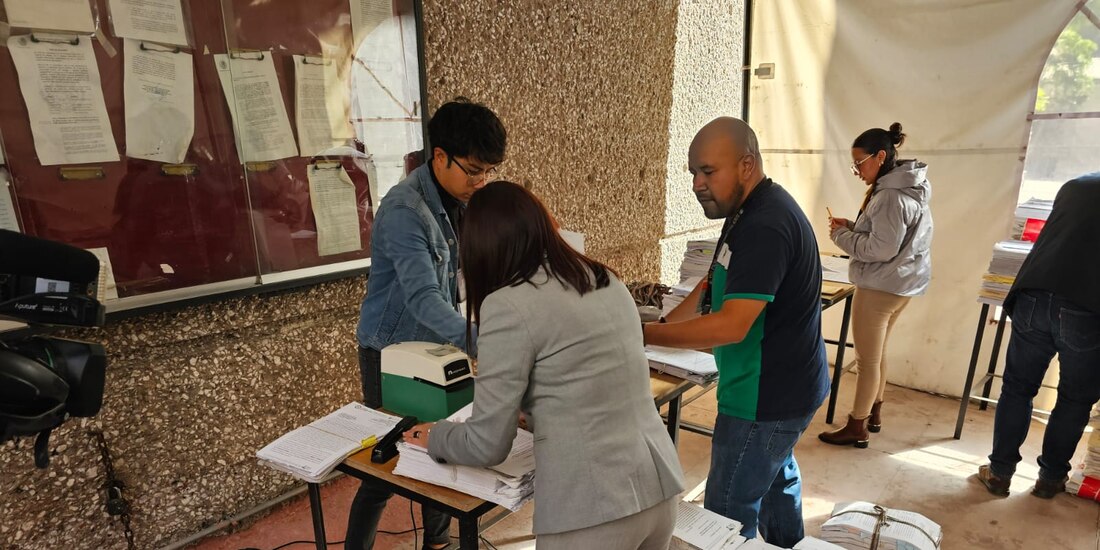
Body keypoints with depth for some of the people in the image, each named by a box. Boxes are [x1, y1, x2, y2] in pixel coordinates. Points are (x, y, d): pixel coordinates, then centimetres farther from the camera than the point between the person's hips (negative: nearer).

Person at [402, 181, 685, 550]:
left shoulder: (507, 304, -14)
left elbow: (488, 445, -8)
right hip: (659, 487, 7)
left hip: (593, 509, -7)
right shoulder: (605, 280, 7)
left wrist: (435, 437, 12)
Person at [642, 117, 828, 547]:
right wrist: (662, 326, -1)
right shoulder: (752, 211, 7)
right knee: (776, 478, 29)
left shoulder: (765, 226, -27)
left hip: (766, 397, -11)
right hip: (781, 386, 11)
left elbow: (731, 325, -32)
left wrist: (643, 335, -27)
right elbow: (715, 285, 10)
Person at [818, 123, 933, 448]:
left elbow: (882, 248, -25)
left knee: (867, 360, 1)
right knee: (877, 355, 21)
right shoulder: (905, 188, 11)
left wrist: (841, 236, -14)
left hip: (881, 286, -10)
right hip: (899, 283, 10)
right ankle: (873, 414, 34)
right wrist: (851, 226, 4)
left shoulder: (890, 196, -22)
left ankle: (857, 428, 14)